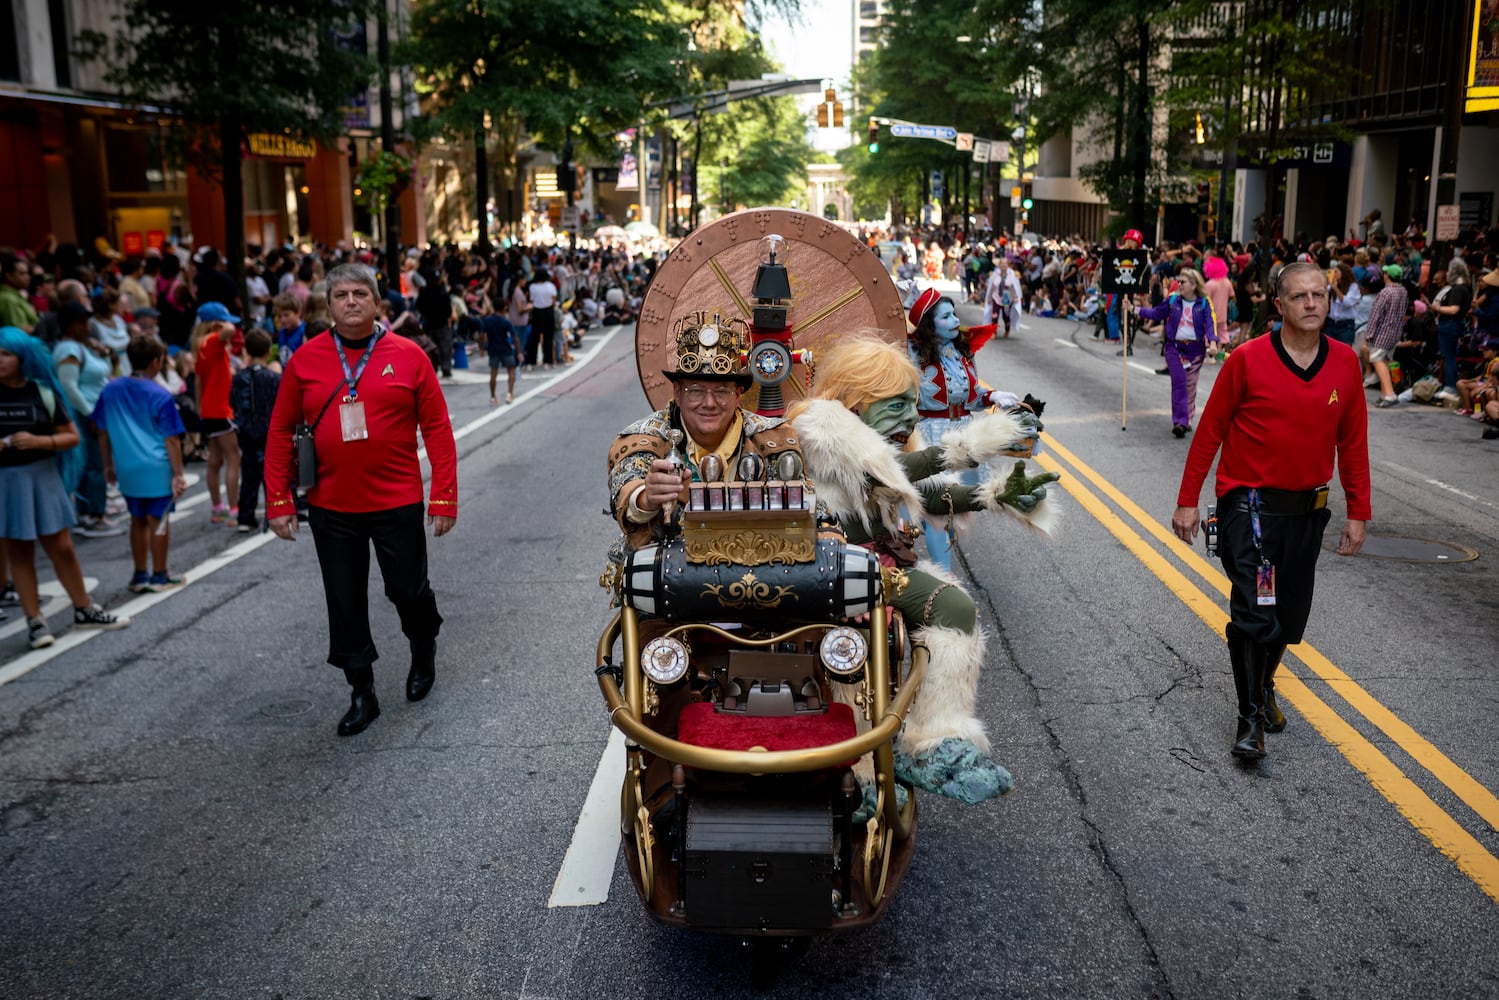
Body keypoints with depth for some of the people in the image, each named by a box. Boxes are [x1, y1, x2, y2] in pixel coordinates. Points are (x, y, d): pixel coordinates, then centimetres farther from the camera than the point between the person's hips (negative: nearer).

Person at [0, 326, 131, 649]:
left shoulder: (43, 392, -2)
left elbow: (72, 436, -1)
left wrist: (38, 441, -18)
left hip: (42, 477, 0)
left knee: (61, 547, 7)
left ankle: (84, 610, 21)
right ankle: (34, 621, 13)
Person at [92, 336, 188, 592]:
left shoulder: (110, 390, 3)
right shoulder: (160, 396, -12)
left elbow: (103, 432, 9)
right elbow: (172, 439, -11)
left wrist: (108, 465, 19)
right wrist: (178, 474, -7)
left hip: (127, 468, 5)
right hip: (157, 469, -5)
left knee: (138, 520, 16)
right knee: (159, 521, 7)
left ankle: (140, 576, 21)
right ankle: (159, 576, 14)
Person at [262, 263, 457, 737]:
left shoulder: (408, 356, -3)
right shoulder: (305, 359, 0)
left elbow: (437, 428, -3)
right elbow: (281, 432, 4)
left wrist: (444, 498, -7)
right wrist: (278, 501, 0)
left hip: (398, 504, -2)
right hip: (331, 509, 2)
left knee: (408, 589, 9)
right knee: (345, 604, 8)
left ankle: (424, 651, 41)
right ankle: (362, 694, 23)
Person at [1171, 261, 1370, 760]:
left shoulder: (1345, 363, 0)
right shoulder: (1248, 359, -11)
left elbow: (1353, 443, 7)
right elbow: (1209, 433, -5)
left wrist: (1357, 513, 6)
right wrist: (1187, 501, -4)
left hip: (1307, 511, 4)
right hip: (1249, 507, -4)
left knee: (1290, 617, 14)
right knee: (1254, 615, -9)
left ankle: (1264, 685, 40)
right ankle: (1250, 716, 6)